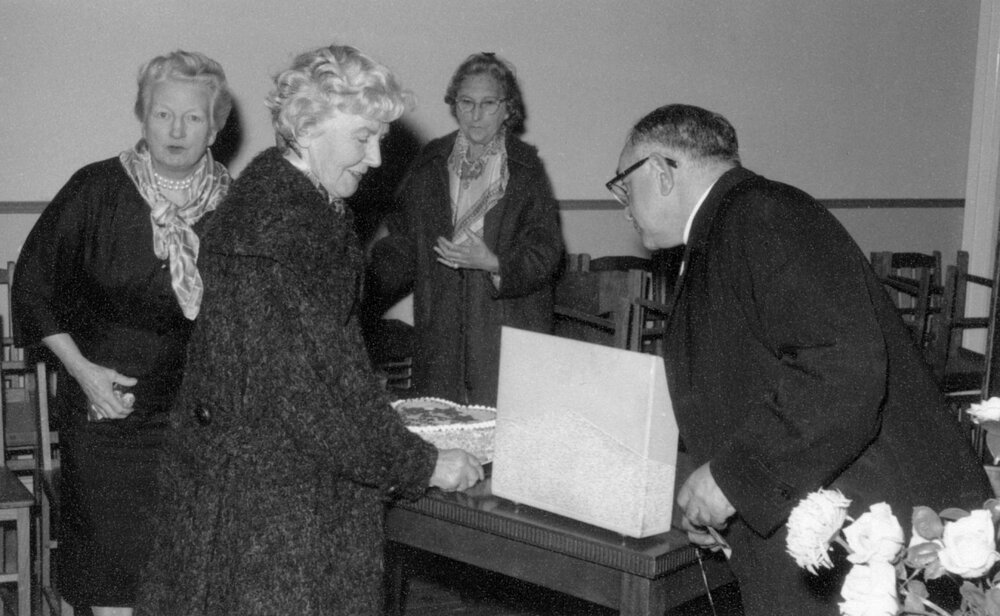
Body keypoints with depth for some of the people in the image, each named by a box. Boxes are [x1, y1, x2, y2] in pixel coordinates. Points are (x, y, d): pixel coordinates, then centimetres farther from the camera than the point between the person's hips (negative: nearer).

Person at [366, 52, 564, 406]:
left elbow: (545, 252, -4)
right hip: (440, 332, 3)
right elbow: (403, 241, 9)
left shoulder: (526, 169, 1)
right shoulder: (430, 166, 11)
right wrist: (365, 285, -6)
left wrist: (494, 263, -20)